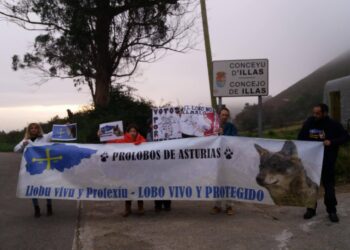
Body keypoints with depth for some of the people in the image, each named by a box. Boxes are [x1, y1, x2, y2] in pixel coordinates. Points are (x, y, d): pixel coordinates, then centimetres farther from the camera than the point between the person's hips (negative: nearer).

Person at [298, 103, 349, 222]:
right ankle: (311, 208, 23)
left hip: (327, 161, -2)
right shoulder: (308, 123, -1)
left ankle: (332, 211, 17)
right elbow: (300, 138, 9)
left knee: (329, 186, 4)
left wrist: (332, 142, -19)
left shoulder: (333, 125, -9)